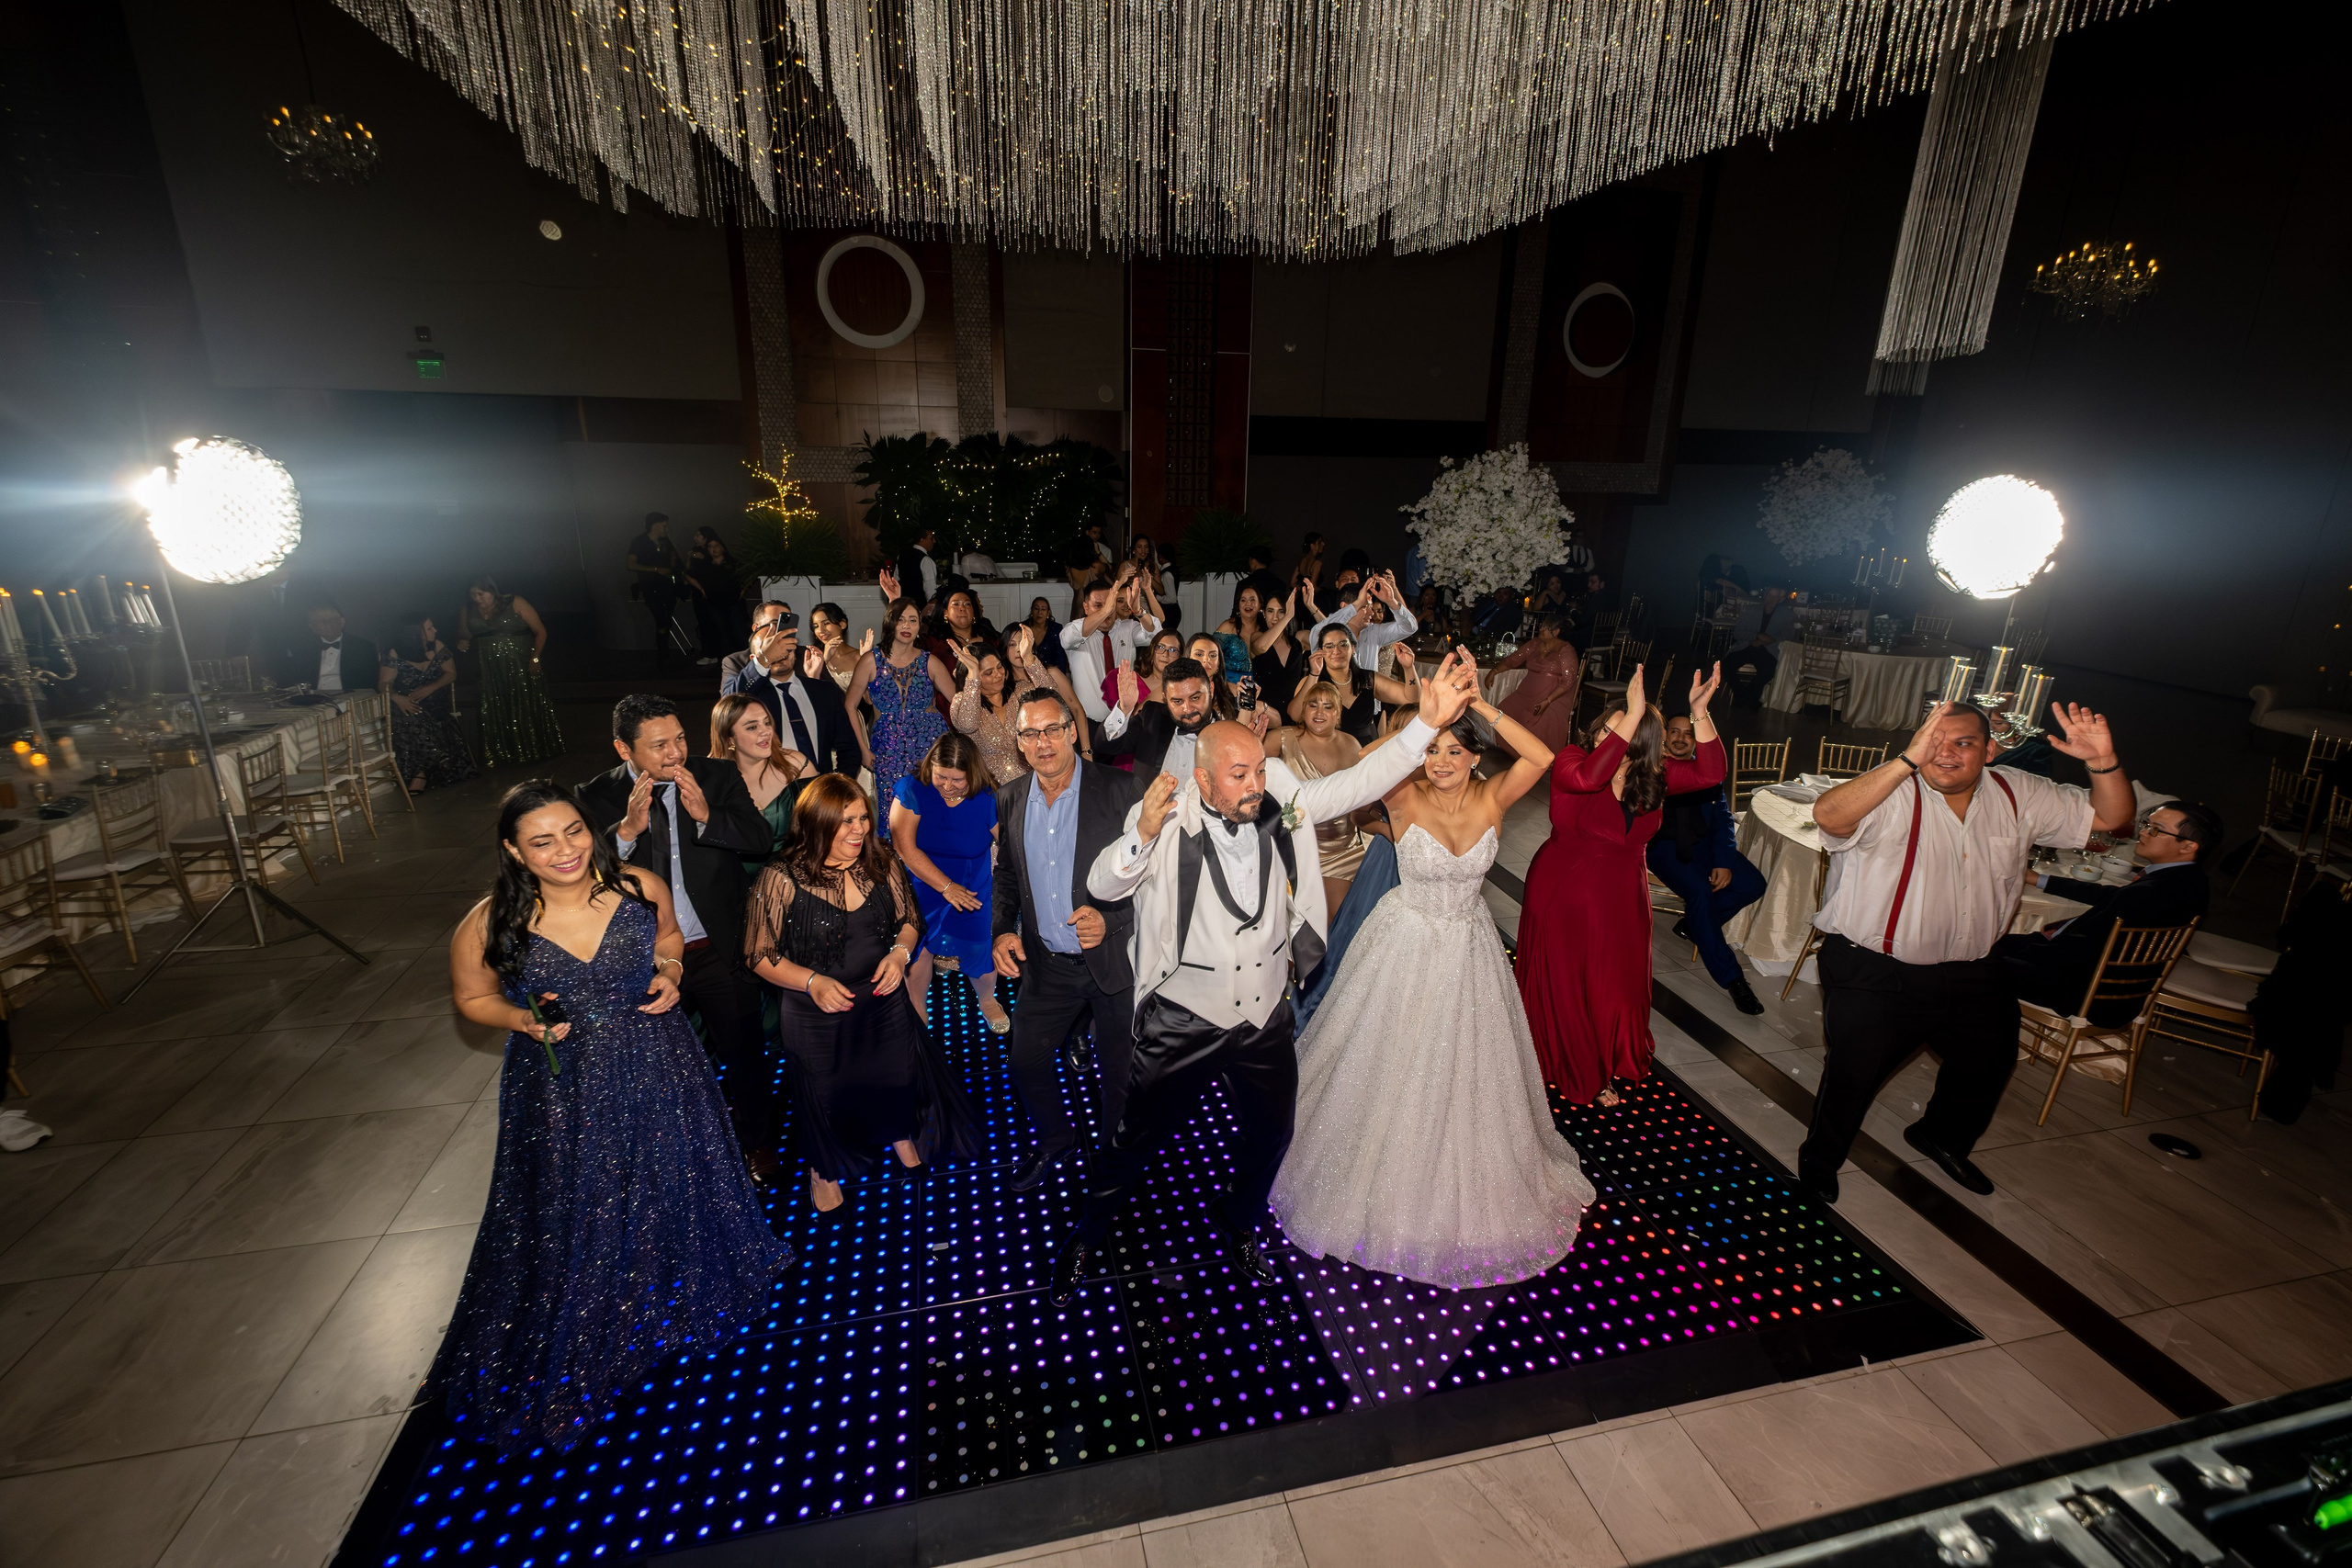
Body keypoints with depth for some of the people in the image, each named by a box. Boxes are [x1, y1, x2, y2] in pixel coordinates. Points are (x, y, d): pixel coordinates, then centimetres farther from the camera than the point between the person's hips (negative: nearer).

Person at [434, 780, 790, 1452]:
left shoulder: (641, 889, -16)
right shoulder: (488, 926, -19)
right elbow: (472, 997, -1)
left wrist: (669, 973, -14)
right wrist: (524, 1021, -20)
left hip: (657, 1072, 2)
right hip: (563, 1092, -2)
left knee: (672, 1189, 23)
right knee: (576, 1220, 17)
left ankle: (679, 1302, 55)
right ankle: (574, 1352, 46)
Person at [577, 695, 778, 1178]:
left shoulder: (718, 777, -8)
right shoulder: (597, 797, -8)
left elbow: (761, 840, -14)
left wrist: (707, 816, -29)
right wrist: (627, 830, -30)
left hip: (717, 951, 0)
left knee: (743, 1055, 15)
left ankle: (757, 1141, 40)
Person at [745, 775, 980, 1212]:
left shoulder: (882, 863, -11)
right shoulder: (782, 879, -22)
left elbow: (909, 920, 3)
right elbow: (760, 955, -13)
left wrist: (900, 952, -17)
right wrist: (813, 981, -26)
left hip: (884, 1000, 3)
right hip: (817, 1014, -3)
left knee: (897, 1077, 24)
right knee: (827, 1094, 20)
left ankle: (901, 1135, 58)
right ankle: (823, 1169, 52)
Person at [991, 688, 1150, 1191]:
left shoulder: (1123, 790, -15)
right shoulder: (1010, 798, 0)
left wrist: (1111, 919, -26)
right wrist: (1003, 930, -3)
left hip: (1116, 957, -4)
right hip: (1047, 965, 4)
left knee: (1120, 1071, 14)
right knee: (1026, 1063, 16)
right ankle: (1055, 1140, 47)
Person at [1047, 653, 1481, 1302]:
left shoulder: (1281, 807, -10)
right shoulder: (1170, 824, -20)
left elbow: (1361, 781, -10)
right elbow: (1103, 885, -23)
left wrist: (1426, 723, -20)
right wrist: (1142, 834, -43)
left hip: (1267, 1018, 4)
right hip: (1185, 1022, -3)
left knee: (1270, 1135, 23)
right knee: (1136, 1138, 13)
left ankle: (1237, 1220, 54)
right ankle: (1087, 1234, 42)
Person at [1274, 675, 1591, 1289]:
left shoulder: (1491, 798, -11)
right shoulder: (1406, 798, -17)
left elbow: (1540, 757, -27)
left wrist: (1479, 703, -30)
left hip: (1469, 949, 3)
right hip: (1407, 944, -2)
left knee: (1463, 1066, 17)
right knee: (1393, 1064, 12)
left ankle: (1458, 1189, 45)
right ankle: (1382, 1176, 39)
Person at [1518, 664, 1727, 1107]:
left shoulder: (1654, 777, -4)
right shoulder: (1571, 760, -19)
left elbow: (1710, 772, -16)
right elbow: (1588, 777, -41)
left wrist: (1699, 712, -27)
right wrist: (1633, 715, -44)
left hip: (1620, 901, 4)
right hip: (1563, 896, -4)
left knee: (1615, 984, 17)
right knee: (1562, 983, 12)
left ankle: (1607, 1064, 42)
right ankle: (1570, 1068, 37)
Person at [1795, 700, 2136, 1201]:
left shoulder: (2017, 795, 1)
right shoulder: (1894, 796, -22)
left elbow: (2110, 816, 7)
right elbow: (1829, 815, -42)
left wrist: (2103, 762, -14)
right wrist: (1909, 760, -50)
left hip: (1969, 972, 7)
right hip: (1875, 972, -7)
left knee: (1991, 1058, 25)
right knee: (1855, 1074, -3)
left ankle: (1943, 1137, 54)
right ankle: (1818, 1163, 23)